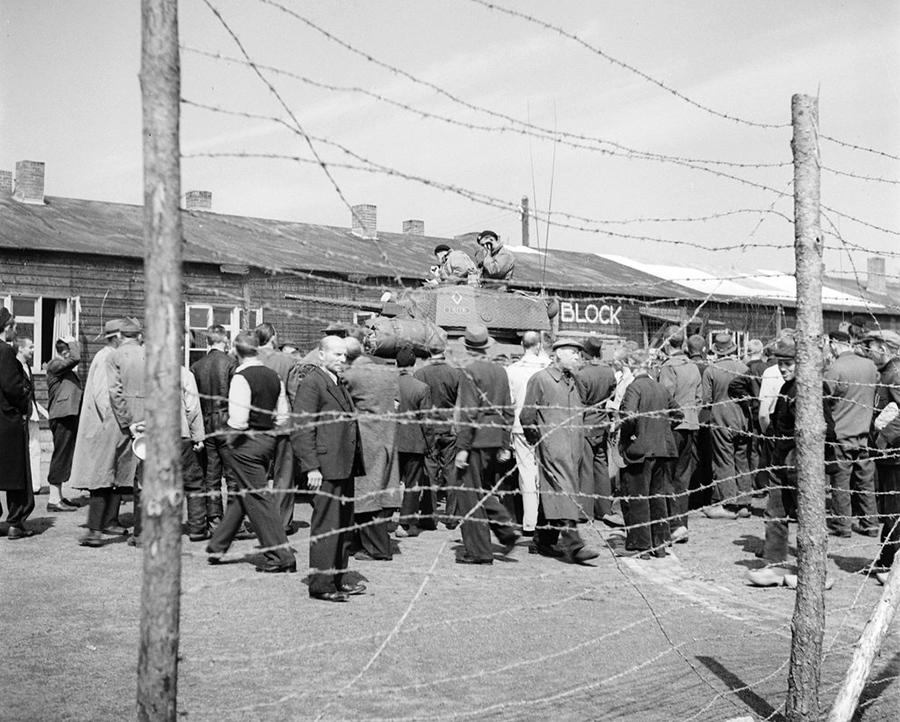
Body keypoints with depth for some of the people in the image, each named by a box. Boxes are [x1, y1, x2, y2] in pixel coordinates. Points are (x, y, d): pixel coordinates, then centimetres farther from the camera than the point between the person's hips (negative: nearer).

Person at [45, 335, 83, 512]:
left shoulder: (69, 369, 20)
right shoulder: (55, 364, -10)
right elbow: (75, 358, -26)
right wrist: (72, 343, -10)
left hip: (71, 415, 10)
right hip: (62, 416, -10)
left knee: (65, 456, 13)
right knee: (61, 455, -9)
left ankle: (58, 496, 20)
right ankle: (54, 500, -7)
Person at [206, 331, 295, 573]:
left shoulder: (241, 377, -16)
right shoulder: (273, 376, 6)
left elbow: (238, 419, -22)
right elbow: (282, 416, 9)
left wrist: (231, 443, -6)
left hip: (247, 444, -8)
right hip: (268, 441, 8)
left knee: (258, 498, -1)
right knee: (244, 495, 18)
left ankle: (281, 557, -1)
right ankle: (217, 547, 32)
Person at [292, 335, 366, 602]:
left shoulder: (339, 384, 20)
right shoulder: (311, 384, -10)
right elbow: (301, 430, -15)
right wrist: (311, 467, -20)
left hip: (345, 468, 9)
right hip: (325, 469, -9)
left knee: (345, 526, 14)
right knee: (326, 527, -5)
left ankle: (338, 578, 23)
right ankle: (321, 585, 2)